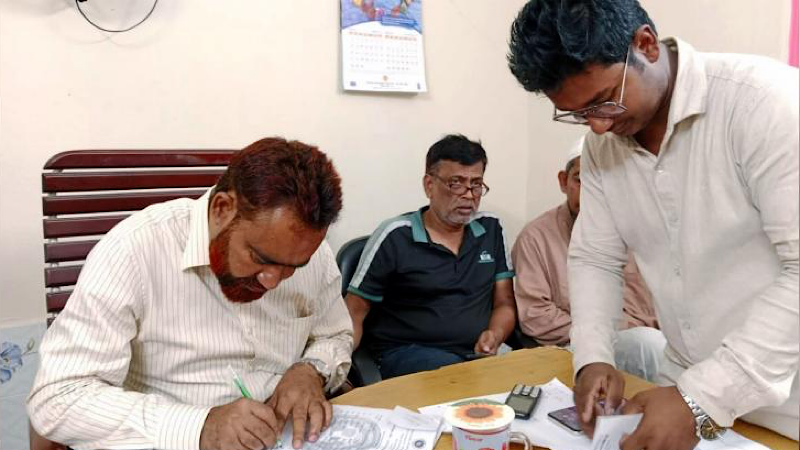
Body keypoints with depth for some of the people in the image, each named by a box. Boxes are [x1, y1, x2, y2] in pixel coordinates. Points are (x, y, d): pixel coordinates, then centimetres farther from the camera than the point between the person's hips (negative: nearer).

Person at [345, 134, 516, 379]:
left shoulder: (491, 230, 10)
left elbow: (504, 303, 13)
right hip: (405, 352, -5)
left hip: (477, 354, 5)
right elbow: (354, 313, -1)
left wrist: (494, 336, -9)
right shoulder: (395, 236, -4)